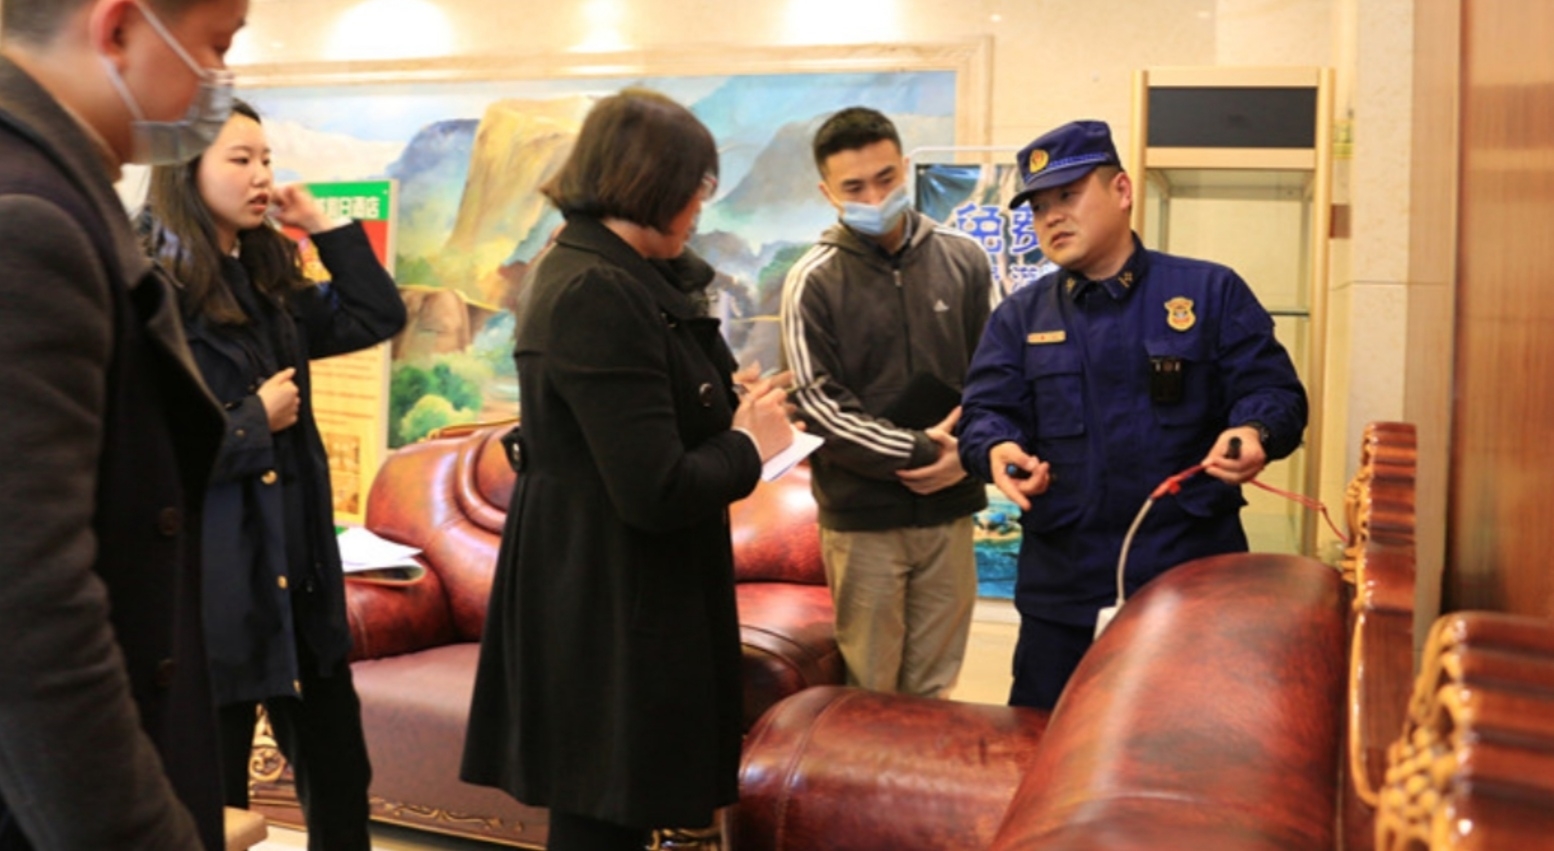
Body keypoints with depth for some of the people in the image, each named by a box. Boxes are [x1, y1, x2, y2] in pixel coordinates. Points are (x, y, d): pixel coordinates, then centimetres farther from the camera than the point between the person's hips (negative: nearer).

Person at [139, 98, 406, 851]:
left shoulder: (267, 283, 12)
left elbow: (378, 318, 11)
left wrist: (324, 226, 5)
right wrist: (254, 421, -15)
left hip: (299, 568, 8)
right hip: (212, 582, -7)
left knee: (340, 774, 15)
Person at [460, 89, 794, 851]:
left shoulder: (587, 268, 9)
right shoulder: (598, 293, -23)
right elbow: (656, 493, -26)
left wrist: (724, 401, 4)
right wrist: (748, 448, -9)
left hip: (601, 584, 10)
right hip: (610, 601, -10)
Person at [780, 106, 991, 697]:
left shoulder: (963, 261, 2)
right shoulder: (814, 282, -6)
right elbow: (818, 404, -9)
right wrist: (921, 452, -12)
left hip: (950, 510, 3)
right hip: (861, 516, -3)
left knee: (933, 687, 14)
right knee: (869, 690, 8)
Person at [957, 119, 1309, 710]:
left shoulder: (1211, 293, 5)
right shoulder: (1019, 318, 11)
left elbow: (1272, 390, 1)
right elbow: (986, 412, 4)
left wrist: (1255, 434, -22)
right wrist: (999, 450, -19)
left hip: (1194, 573, -1)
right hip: (1063, 583, 2)